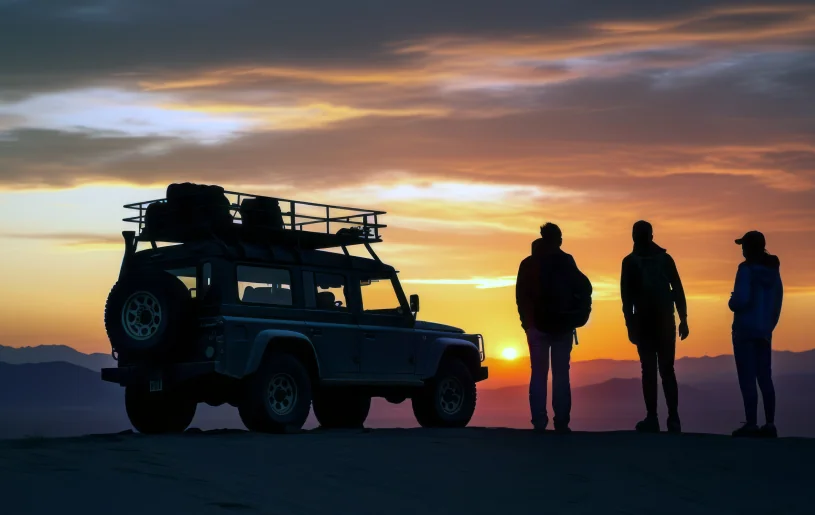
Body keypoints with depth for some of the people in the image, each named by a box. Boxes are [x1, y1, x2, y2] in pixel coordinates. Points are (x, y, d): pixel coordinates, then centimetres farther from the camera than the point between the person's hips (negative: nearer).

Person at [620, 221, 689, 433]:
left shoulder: (630, 262, 1)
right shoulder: (665, 258, 6)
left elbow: (626, 297, -3)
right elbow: (678, 291, 2)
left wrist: (630, 325, -2)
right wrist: (683, 319, 2)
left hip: (644, 322, -2)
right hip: (665, 322, 2)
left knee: (649, 370, -1)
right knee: (667, 370, 5)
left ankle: (652, 418, -5)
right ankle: (673, 419, -1)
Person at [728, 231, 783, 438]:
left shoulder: (747, 269, -11)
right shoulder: (773, 270, 12)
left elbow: (741, 300, -20)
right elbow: (777, 302, 16)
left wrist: (732, 302, 1)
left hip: (745, 330, -7)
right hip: (764, 331, 7)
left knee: (747, 378, -7)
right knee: (765, 378, 9)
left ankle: (751, 424, -11)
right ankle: (770, 425, 7)